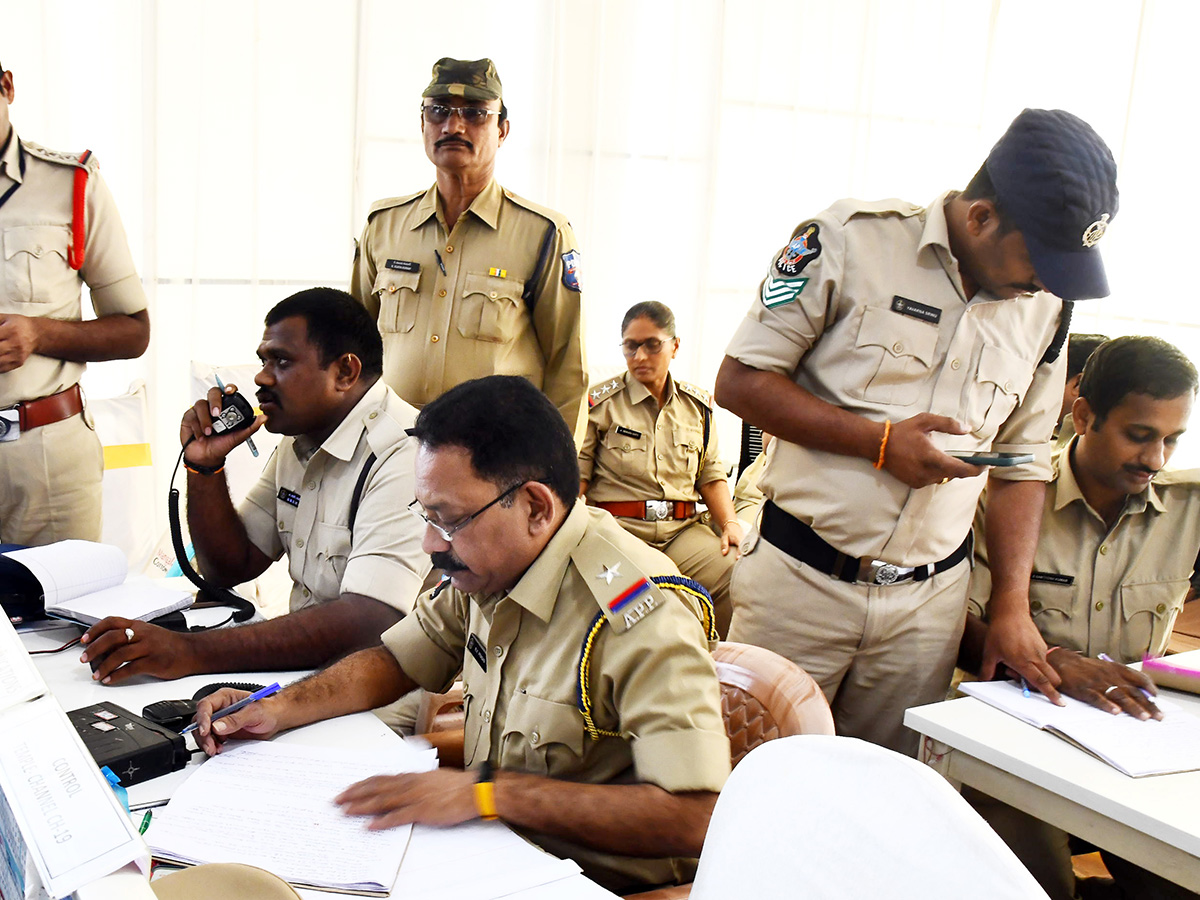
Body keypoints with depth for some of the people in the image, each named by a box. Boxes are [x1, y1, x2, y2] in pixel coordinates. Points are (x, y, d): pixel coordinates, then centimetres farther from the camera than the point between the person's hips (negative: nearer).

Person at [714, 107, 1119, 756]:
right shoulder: (855, 240, -8)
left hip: (928, 604, 4)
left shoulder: (1046, 311, 7)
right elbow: (739, 382, -8)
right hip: (801, 581, -3)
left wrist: (1011, 606, 5)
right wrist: (880, 441, -16)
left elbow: (1022, 464, 14)